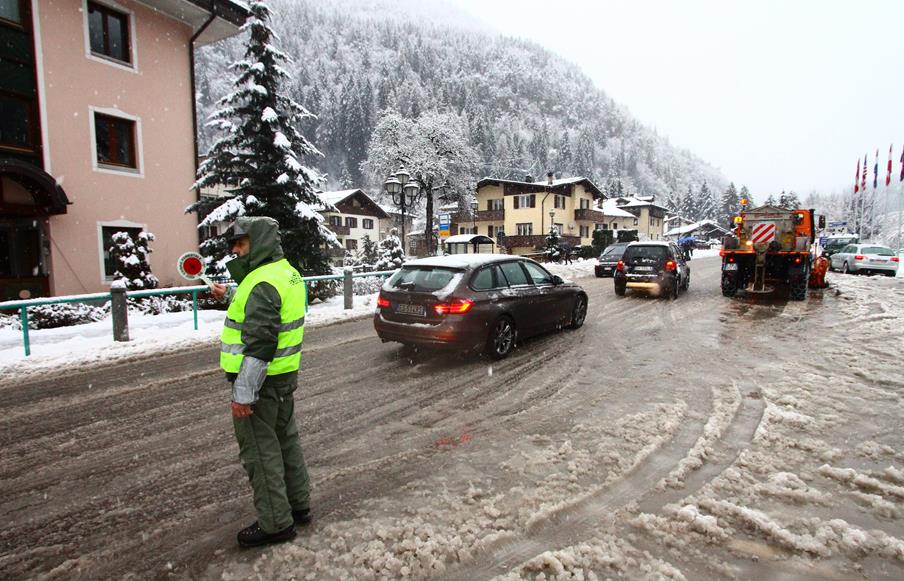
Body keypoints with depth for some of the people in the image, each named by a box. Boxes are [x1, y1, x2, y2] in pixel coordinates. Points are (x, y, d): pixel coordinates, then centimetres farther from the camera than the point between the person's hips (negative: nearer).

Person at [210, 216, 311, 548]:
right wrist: (230, 296, 30)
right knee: (285, 440, 20)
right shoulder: (287, 273, 10)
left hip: (260, 381, -10)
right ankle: (299, 506, 34)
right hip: (284, 376, 10)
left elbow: (259, 344, -27)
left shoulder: (263, 282, -22)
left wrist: (243, 393, -25)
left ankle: (275, 523, 16)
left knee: (260, 451, 3)